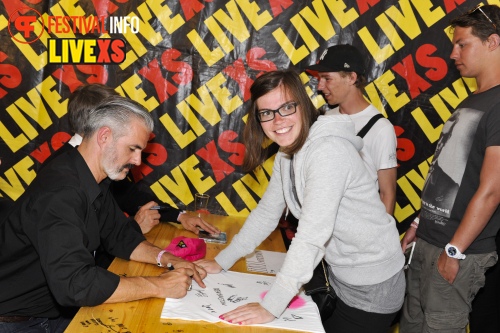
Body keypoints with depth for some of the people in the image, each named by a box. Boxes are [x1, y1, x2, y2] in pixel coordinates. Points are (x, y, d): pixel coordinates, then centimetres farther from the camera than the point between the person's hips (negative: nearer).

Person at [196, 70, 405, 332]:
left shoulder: (328, 151, -27)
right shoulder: (286, 153, 1)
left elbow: (312, 234, -32)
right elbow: (266, 213, 8)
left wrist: (270, 307, -31)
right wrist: (221, 262, 6)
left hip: (372, 289, -7)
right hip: (339, 276, 8)